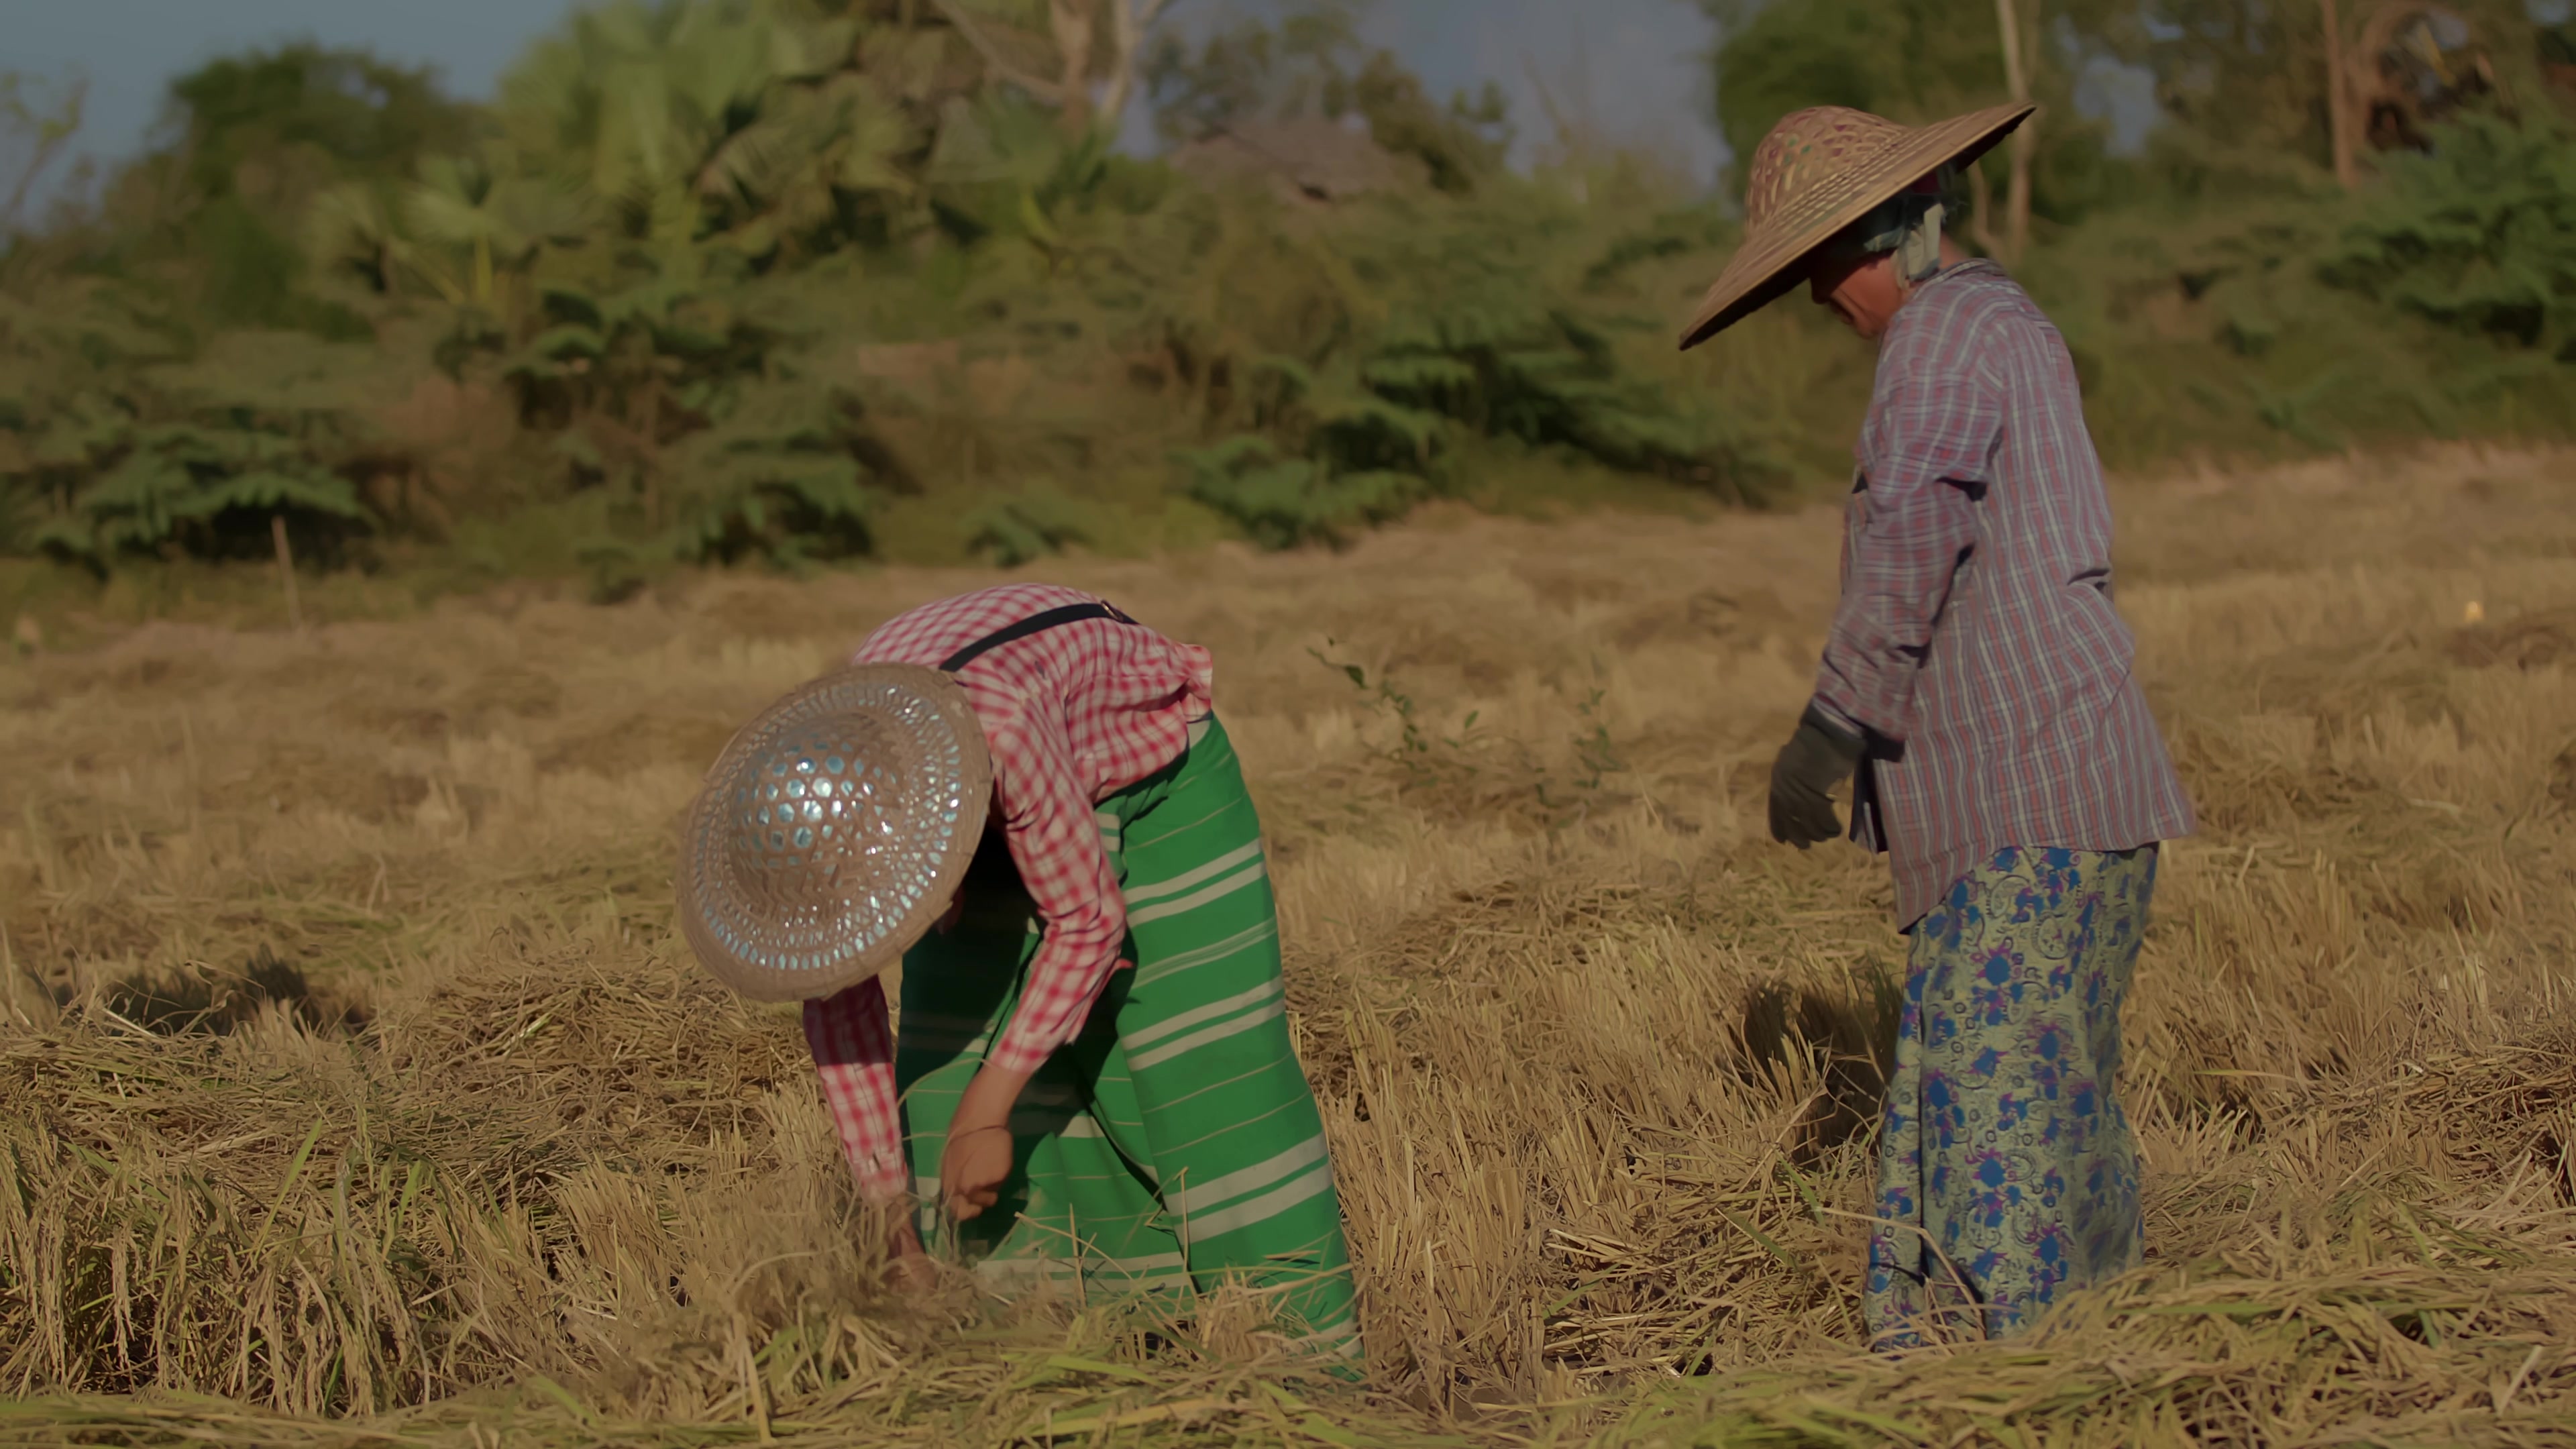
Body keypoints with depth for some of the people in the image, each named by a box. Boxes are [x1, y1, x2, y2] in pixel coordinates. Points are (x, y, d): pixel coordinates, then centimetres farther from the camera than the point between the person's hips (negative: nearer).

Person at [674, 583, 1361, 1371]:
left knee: (1202, 1067, -8)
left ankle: (1305, 1348, -1)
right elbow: (837, 997, -13)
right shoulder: (807, 796, -24)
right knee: (954, 1061, -6)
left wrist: (988, 1108, -32)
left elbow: (1090, 919, -32)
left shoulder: (996, 730, -43)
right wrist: (885, 1197, -12)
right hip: (1006, 805, 5)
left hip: (1149, 766, -5)